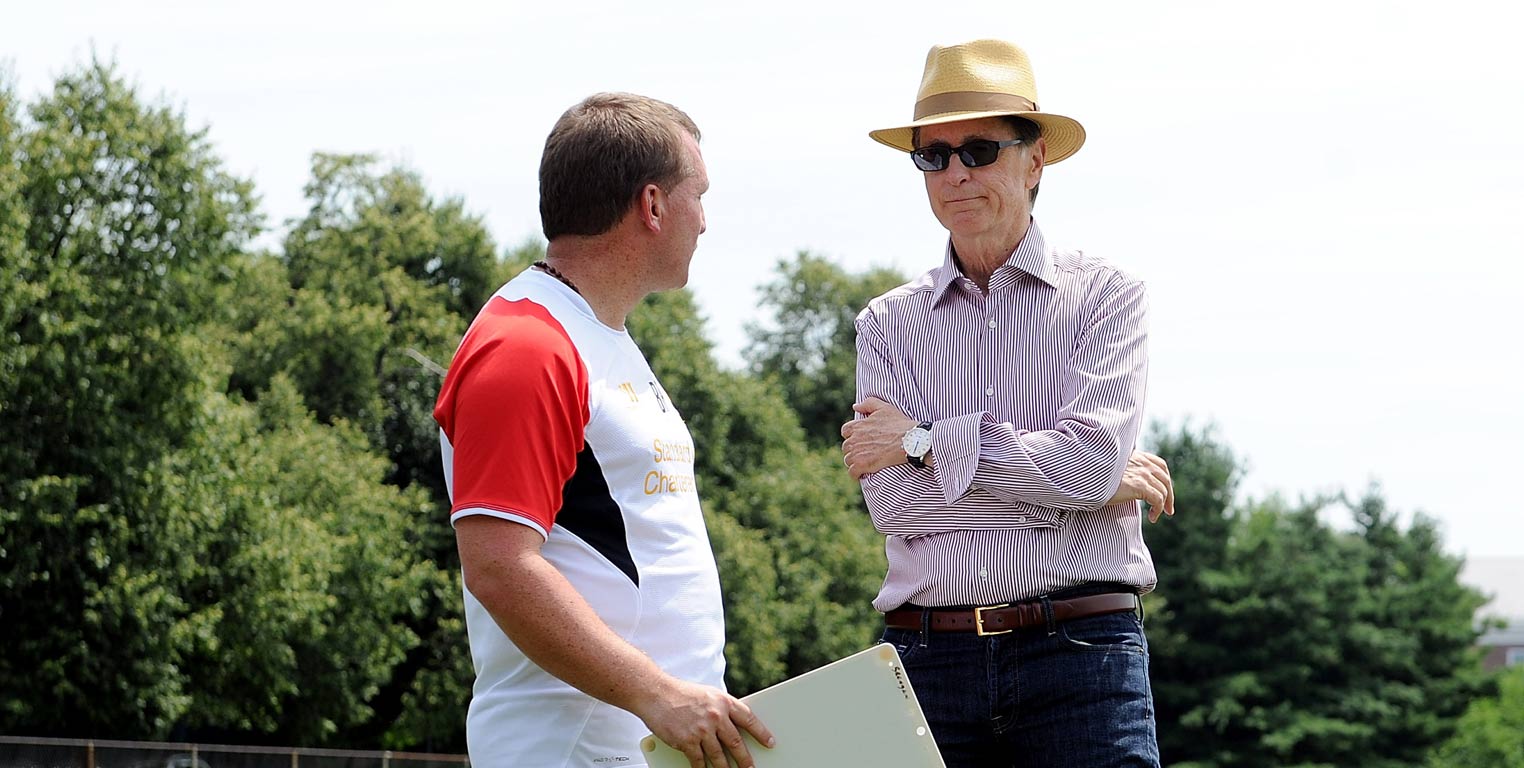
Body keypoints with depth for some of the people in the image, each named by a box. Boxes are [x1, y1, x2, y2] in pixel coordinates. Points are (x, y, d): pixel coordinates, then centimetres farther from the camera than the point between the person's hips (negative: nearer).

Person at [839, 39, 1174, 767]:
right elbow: (892, 500, -3)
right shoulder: (890, 324, 12)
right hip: (929, 657, 2)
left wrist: (924, 442, -3)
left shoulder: (1105, 295, 6)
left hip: (1079, 655, -2)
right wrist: (1104, 483, -5)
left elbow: (1089, 456, -9)